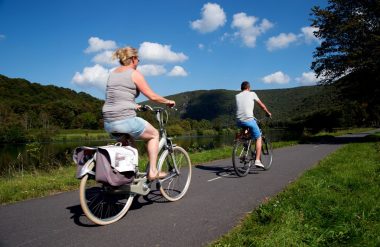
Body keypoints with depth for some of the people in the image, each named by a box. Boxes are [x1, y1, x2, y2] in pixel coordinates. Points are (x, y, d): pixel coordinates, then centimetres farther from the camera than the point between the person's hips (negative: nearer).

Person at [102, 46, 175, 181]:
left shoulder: (112, 74, 16)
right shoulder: (134, 74, -4)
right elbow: (152, 96, -6)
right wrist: (168, 101, 11)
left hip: (108, 123, 7)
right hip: (126, 121, -7)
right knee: (154, 134, 17)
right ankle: (152, 171, 12)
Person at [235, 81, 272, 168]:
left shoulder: (237, 96, 15)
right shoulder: (252, 94, 6)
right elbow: (262, 105, 14)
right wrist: (268, 112, 30)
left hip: (239, 122, 4)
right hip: (249, 120, -4)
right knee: (258, 138, 13)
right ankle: (257, 160, 6)